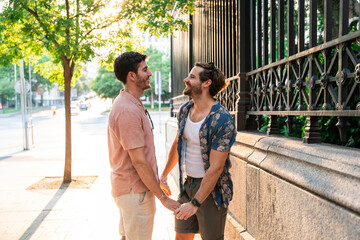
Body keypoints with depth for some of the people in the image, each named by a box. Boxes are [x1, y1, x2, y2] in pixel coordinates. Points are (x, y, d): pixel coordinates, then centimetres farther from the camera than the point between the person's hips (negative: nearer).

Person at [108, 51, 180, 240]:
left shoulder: (132, 104, 10)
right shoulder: (128, 110, -24)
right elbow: (139, 161, -24)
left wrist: (158, 180, 19)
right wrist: (163, 197, -18)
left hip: (130, 188, 10)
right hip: (135, 191, -10)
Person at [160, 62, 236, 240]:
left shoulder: (222, 121, -23)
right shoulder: (184, 110, 1)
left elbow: (215, 168, -23)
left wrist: (195, 203, -21)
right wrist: (164, 175, 21)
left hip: (211, 188, -6)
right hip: (187, 184, 7)